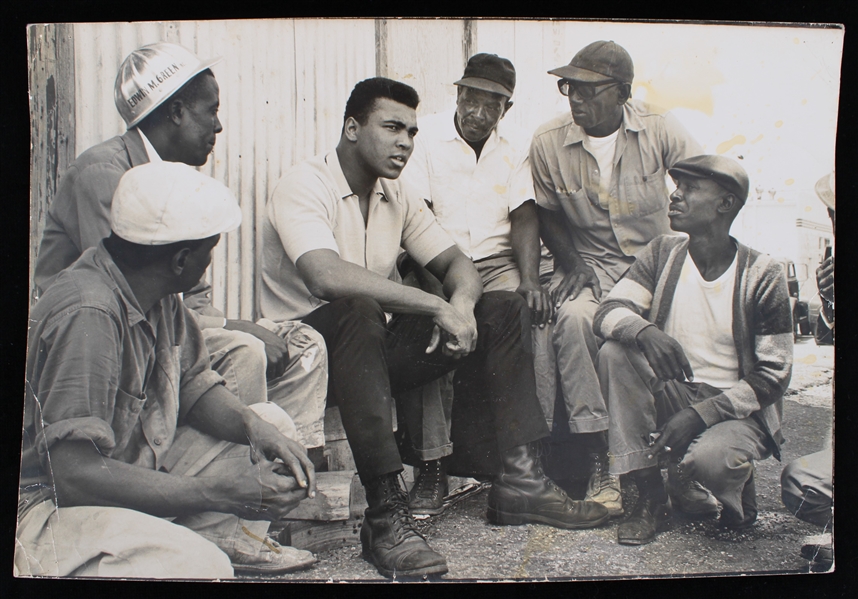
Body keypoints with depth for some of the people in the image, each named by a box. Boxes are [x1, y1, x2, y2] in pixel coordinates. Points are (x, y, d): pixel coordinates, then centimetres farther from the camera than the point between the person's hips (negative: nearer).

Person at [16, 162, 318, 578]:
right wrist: (219, 494, -30)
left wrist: (255, 427, -11)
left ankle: (225, 538, 6)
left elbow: (192, 383, 10)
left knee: (272, 423, 7)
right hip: (52, 505, -9)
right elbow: (74, 472, -31)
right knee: (199, 564, -34)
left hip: (130, 468, 9)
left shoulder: (160, 294, -2)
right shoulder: (88, 316, -28)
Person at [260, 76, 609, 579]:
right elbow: (326, 276, -32)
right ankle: (386, 511, -39)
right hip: (309, 343, -7)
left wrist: (461, 303, -17)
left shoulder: (397, 195, 11)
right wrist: (436, 305, -32)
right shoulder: (305, 187, -14)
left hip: (376, 347, 8)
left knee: (504, 310, -3)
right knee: (358, 312, -40)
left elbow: (456, 263, 9)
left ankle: (518, 480, -9)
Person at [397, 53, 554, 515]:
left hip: (497, 262, 2)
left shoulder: (518, 147, 9)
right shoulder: (425, 136, 0)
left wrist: (529, 279, -17)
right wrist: (436, 284, -22)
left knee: (532, 319, -29)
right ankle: (432, 465, -24)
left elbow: (524, 216, 1)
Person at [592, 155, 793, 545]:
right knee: (614, 352, -22)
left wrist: (701, 414, -21)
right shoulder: (662, 254, 1)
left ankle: (738, 487, 6)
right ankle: (650, 495, -13)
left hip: (735, 410, -4)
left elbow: (773, 376, -9)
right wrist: (645, 331, -34)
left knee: (707, 458, -35)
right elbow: (609, 311, -10)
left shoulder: (762, 275, -9)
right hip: (669, 396, 4)